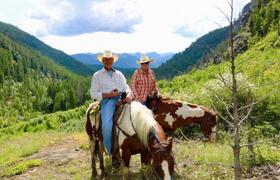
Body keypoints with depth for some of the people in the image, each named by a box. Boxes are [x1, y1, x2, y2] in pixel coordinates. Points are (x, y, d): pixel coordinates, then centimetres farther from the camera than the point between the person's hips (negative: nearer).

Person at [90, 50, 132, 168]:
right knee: (107, 125, -28)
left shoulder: (119, 74, 25)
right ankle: (113, 153, -11)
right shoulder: (97, 75, 15)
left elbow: (126, 87, 15)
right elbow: (93, 94, 7)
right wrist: (108, 94, -9)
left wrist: (129, 95, -10)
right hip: (107, 101, -3)